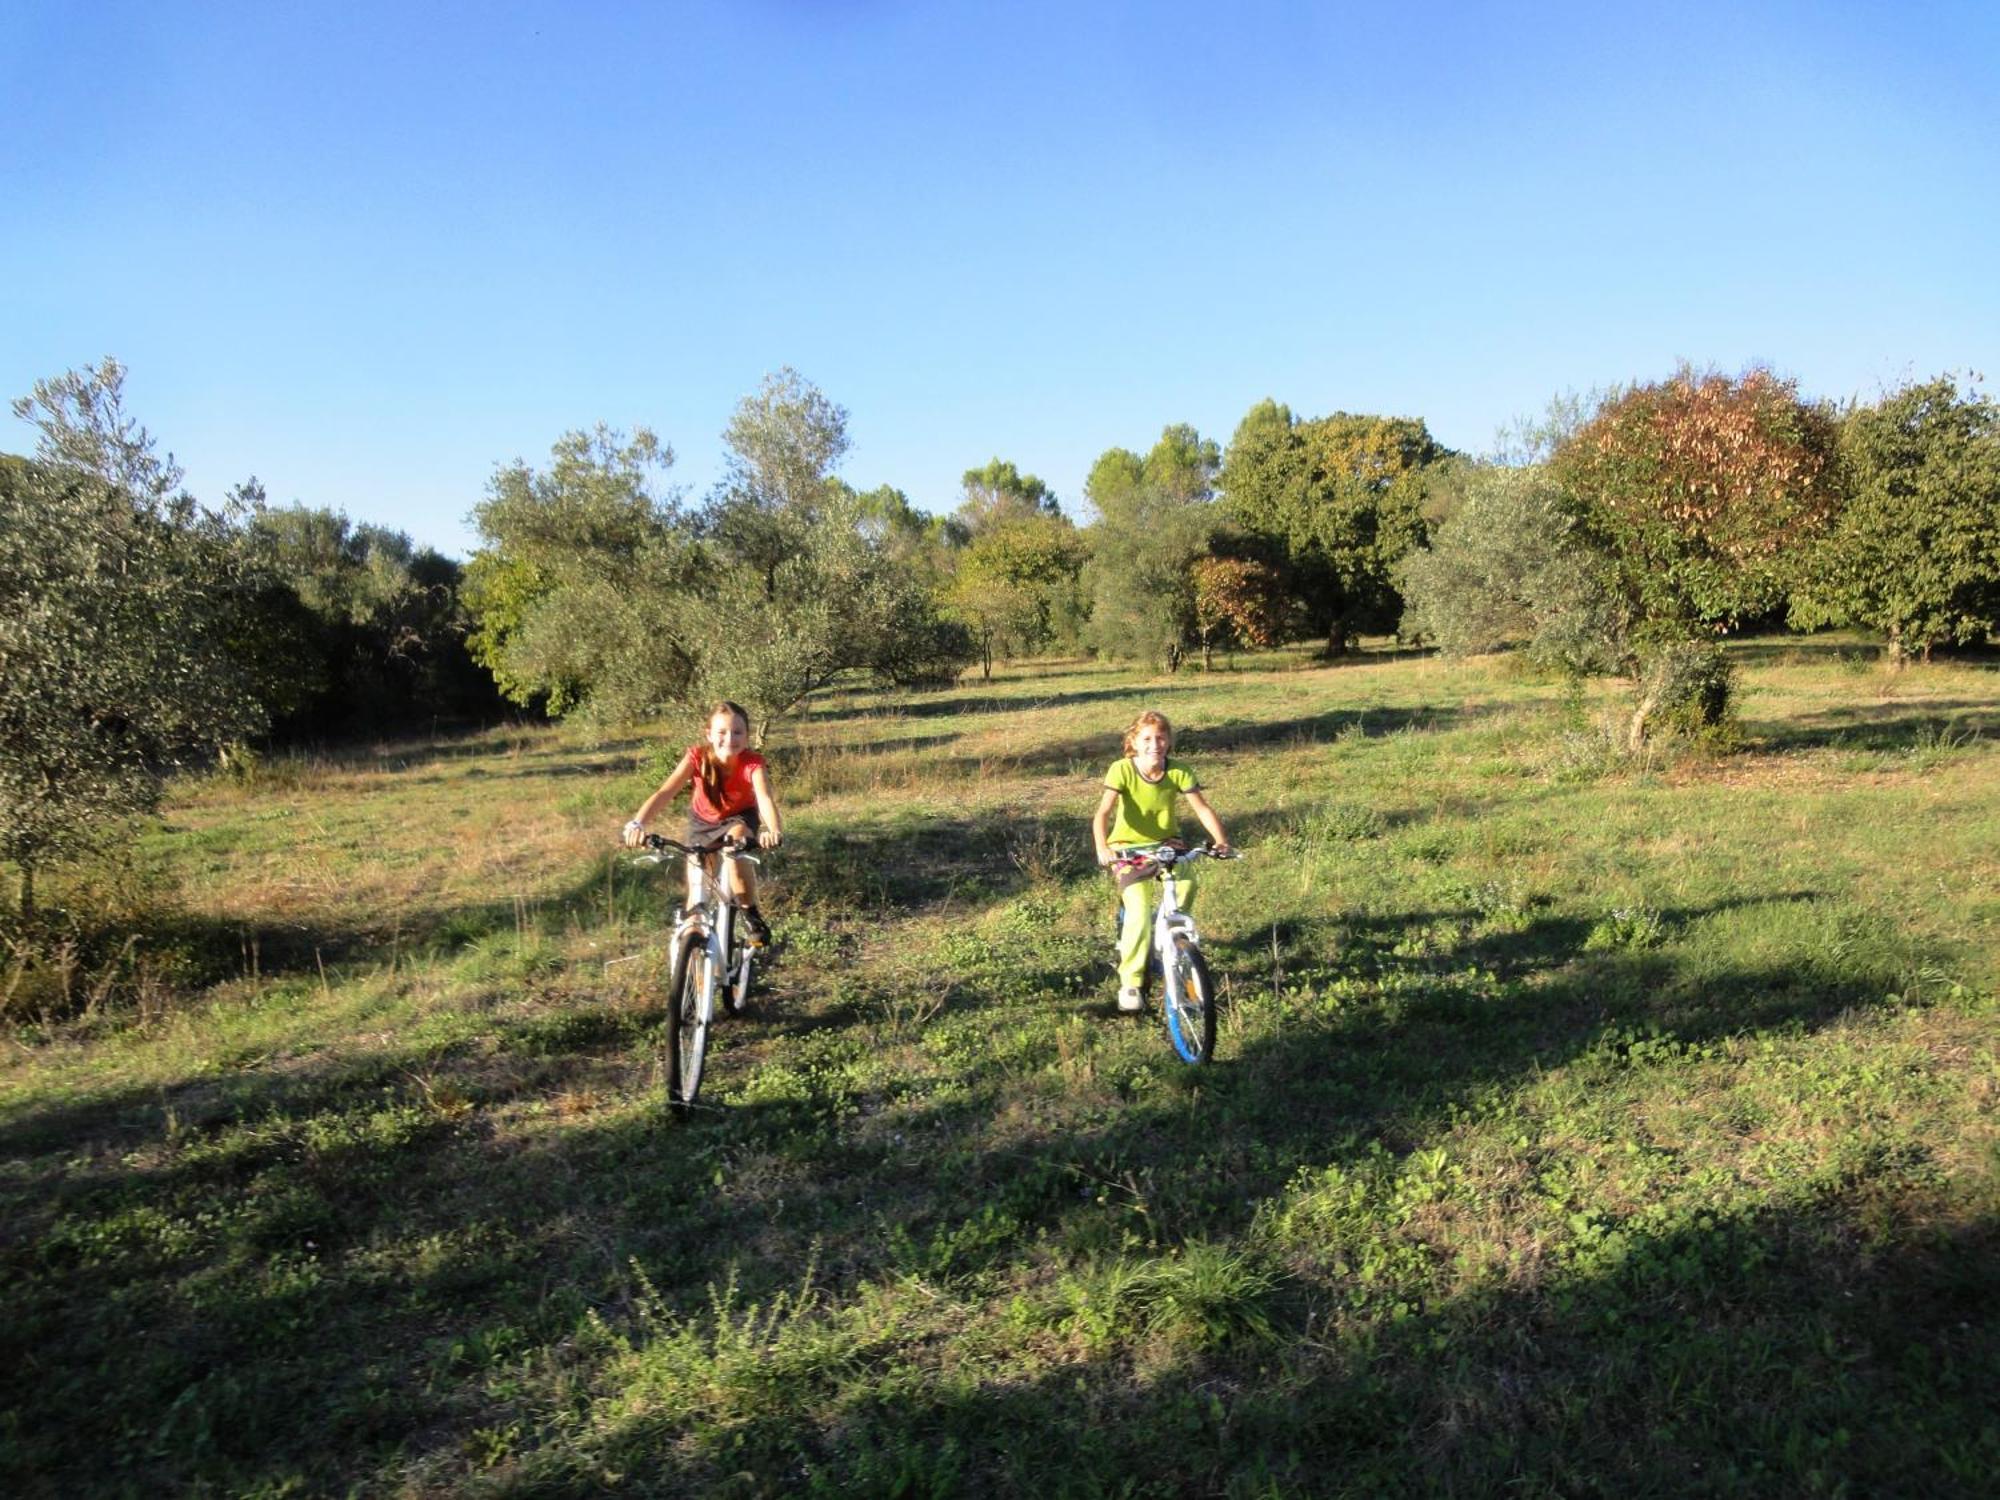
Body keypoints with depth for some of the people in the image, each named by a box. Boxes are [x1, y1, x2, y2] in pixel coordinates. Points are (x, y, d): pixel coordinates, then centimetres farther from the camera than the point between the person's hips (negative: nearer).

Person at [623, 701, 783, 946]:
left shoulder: (753, 763, -32)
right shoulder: (697, 757, -31)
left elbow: (765, 798, -49)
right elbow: (664, 793, -41)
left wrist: (774, 831, -70)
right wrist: (637, 824, -58)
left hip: (739, 818, -1)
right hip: (702, 821, 2)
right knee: (698, 895, -3)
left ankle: (751, 915, -13)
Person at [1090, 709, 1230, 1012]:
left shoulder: (1178, 772, -12)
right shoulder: (1122, 770, -19)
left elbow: (1202, 808, -14)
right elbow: (1103, 813, -28)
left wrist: (1220, 839, -30)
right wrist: (1102, 848, -44)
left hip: (1167, 843, 3)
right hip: (1129, 846, -3)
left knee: (1187, 882, -26)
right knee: (1139, 912, -21)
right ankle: (1130, 982, -6)